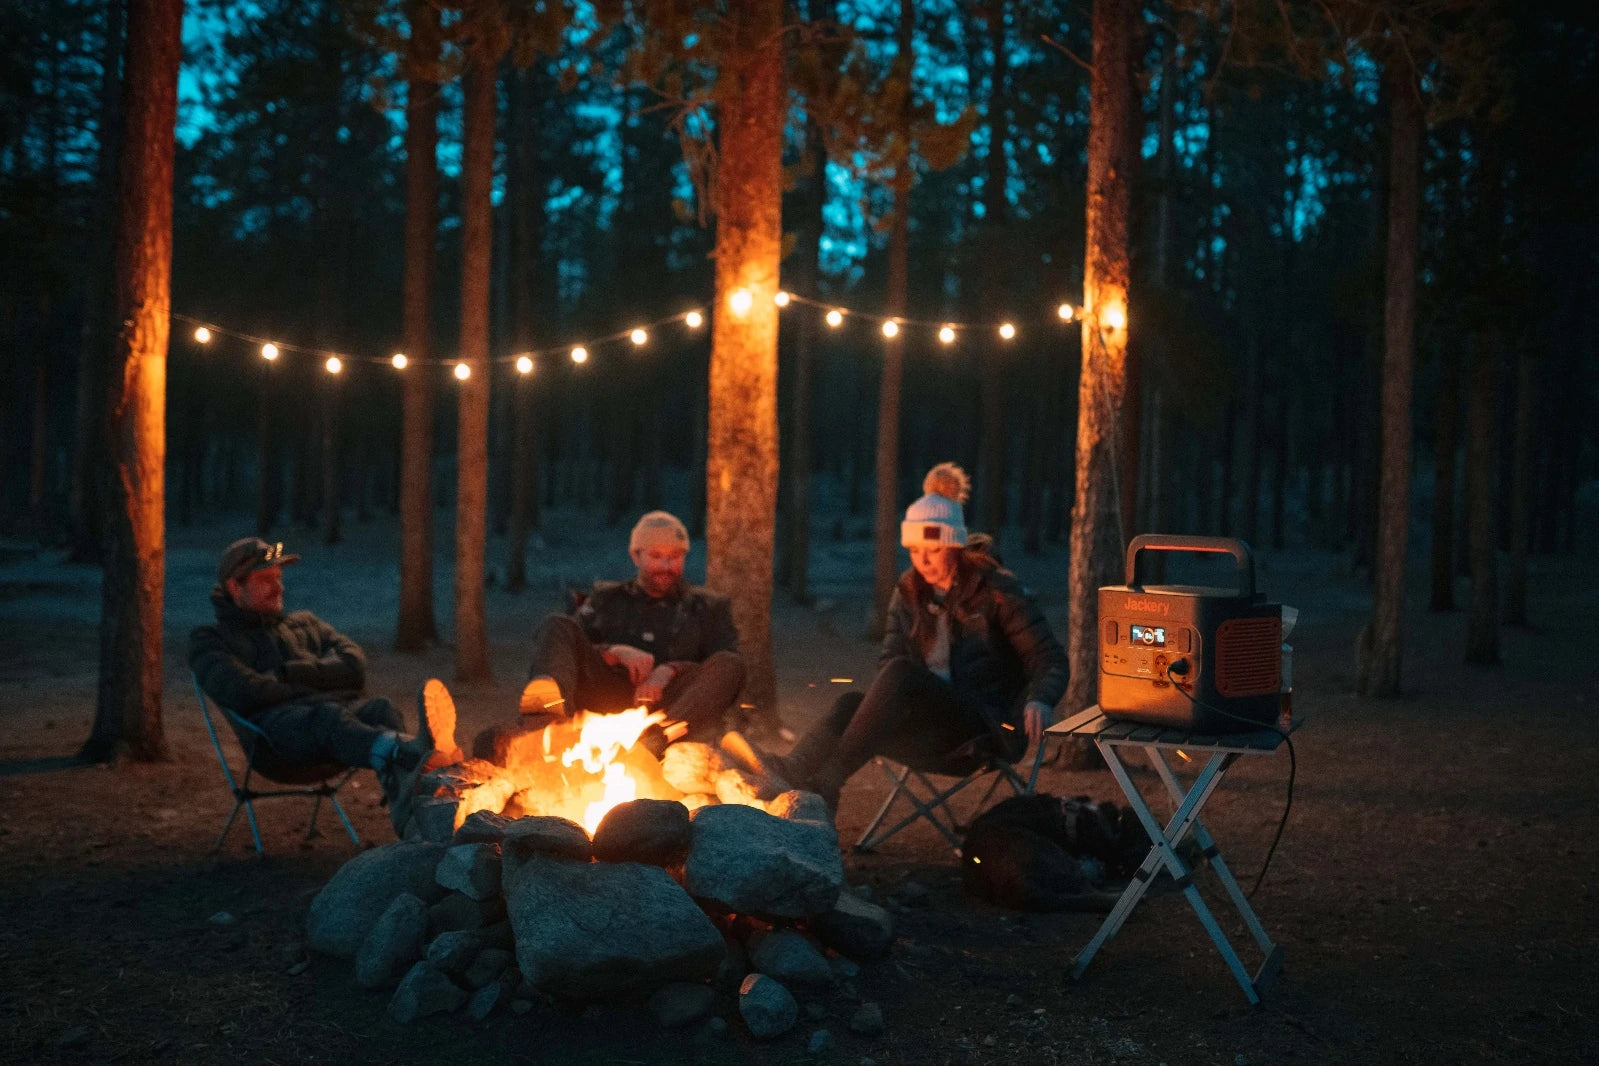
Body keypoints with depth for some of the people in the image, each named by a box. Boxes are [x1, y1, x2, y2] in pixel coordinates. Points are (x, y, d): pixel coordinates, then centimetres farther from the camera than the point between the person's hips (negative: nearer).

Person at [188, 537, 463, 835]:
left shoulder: (304, 623, 36)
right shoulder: (210, 640, 23)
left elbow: (354, 664, 16)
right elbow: (240, 691, -1)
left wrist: (289, 674, 3)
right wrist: (314, 693, 0)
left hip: (337, 708, 4)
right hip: (274, 723, -4)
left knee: (380, 709, -33)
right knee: (329, 716, -39)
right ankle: (417, 752, -73)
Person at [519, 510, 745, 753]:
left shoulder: (708, 606, 25)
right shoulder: (606, 598, 29)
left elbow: (723, 664, 8)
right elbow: (576, 647, 14)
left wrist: (669, 671, -10)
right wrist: (617, 653, -6)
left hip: (669, 705, -1)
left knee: (730, 665, -28)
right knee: (557, 625, -17)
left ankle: (659, 738, -58)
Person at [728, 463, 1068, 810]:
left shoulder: (997, 590, -1)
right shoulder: (910, 592, 13)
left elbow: (1050, 658, -3)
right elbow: (889, 660, 9)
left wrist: (1038, 701, -24)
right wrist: (879, 699, -14)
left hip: (987, 731, -5)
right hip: (934, 731, 5)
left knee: (901, 672, -31)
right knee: (852, 703, -26)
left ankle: (824, 782, -41)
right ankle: (793, 770, -51)